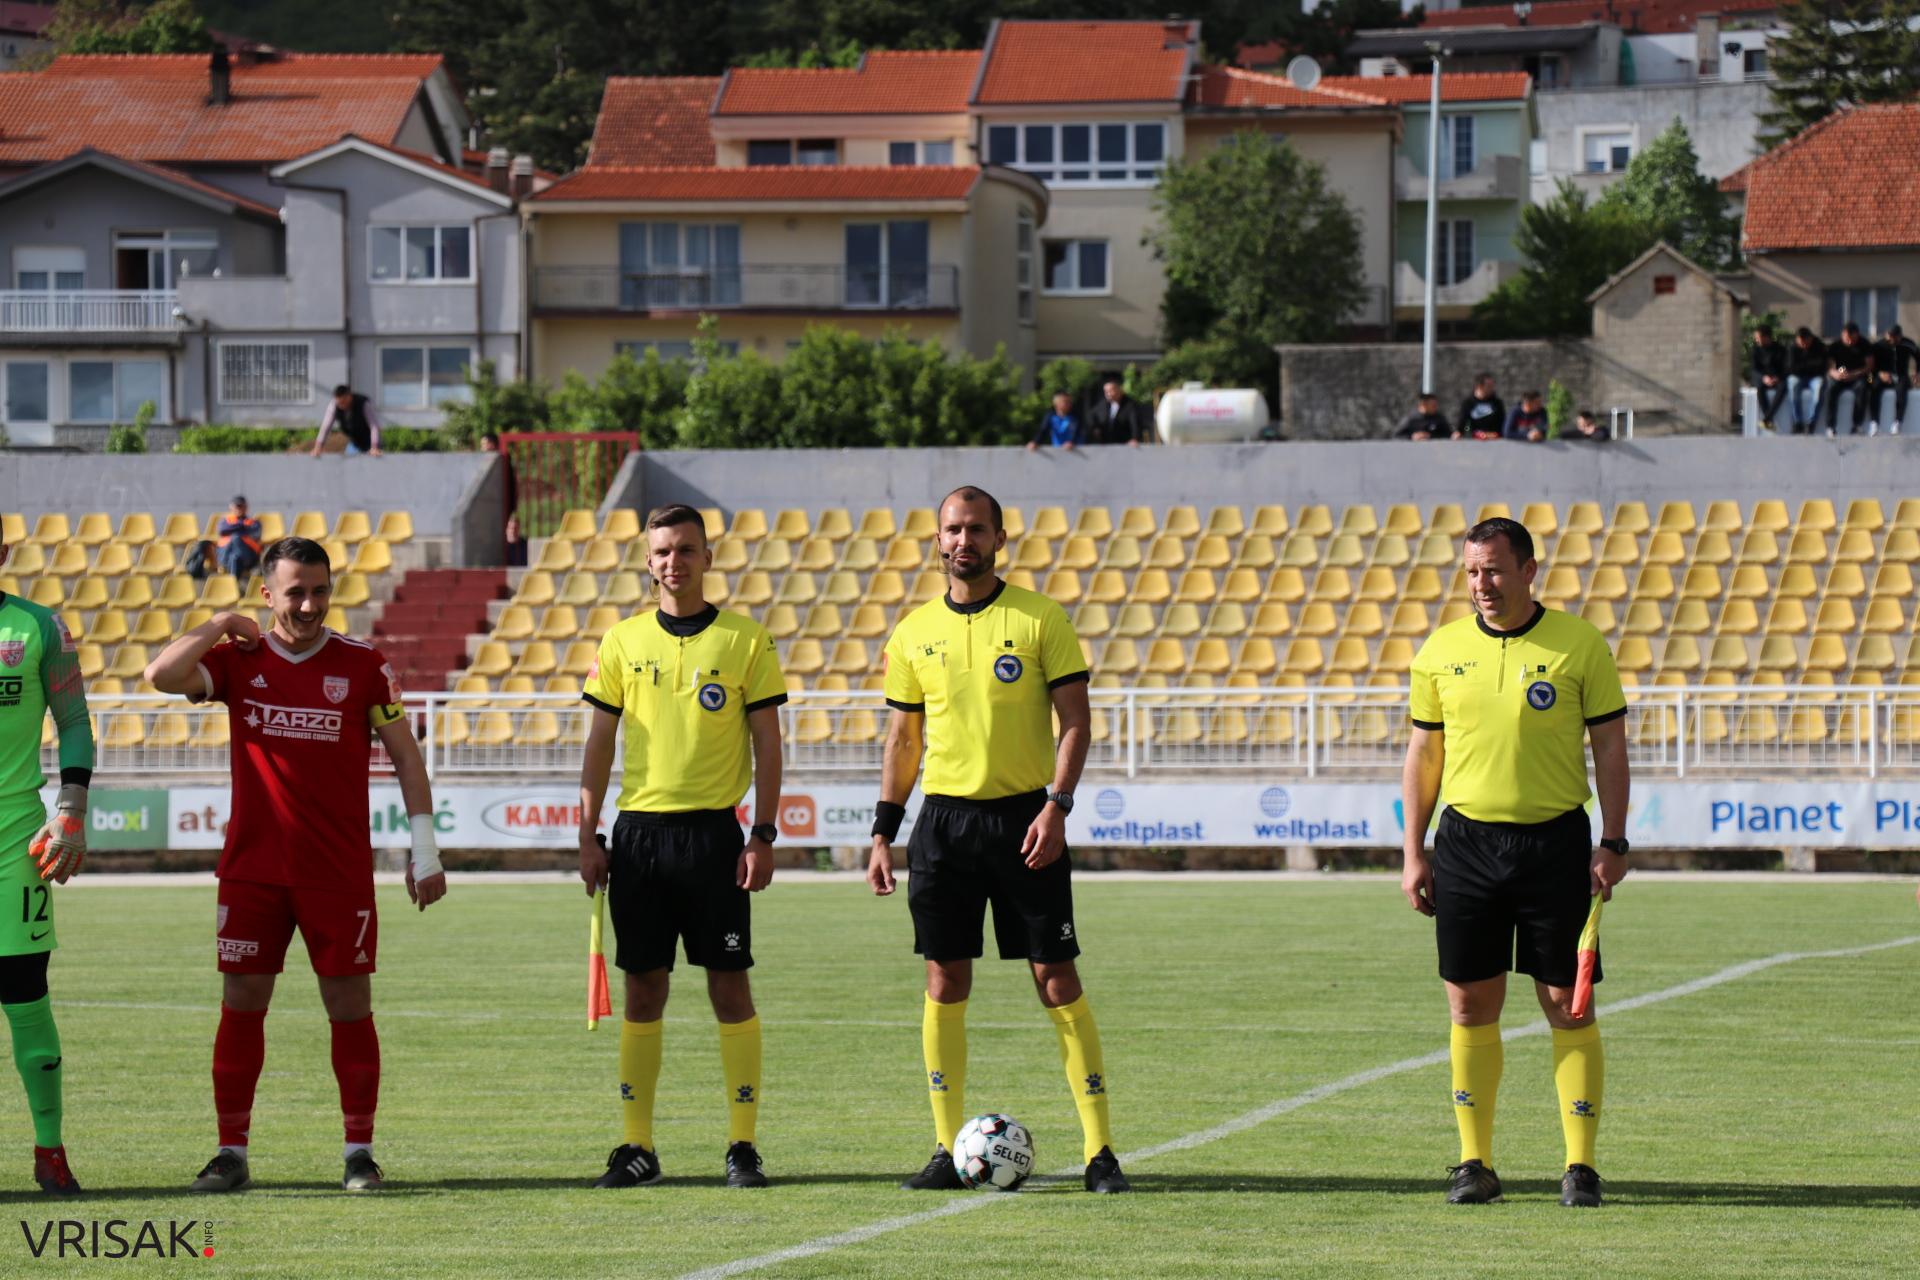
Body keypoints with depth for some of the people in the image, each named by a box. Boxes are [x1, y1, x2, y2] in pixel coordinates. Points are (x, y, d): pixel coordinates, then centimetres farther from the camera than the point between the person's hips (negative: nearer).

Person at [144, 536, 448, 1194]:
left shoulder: (363, 665, 0)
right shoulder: (237, 659, 3)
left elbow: (405, 755, 4)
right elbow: (163, 675, -13)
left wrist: (424, 849, -1)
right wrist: (220, 625, -7)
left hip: (340, 870, -1)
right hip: (252, 865, 1)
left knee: (350, 1005, 0)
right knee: (241, 1003, 1)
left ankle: (360, 1152, 9)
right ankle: (231, 1152, 7)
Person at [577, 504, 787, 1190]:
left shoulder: (745, 641, 2)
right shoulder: (623, 641, 8)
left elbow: (766, 743, 2)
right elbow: (599, 742, 10)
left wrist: (763, 836, -5)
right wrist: (588, 836, 3)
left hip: (713, 832, -2)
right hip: (639, 830, 2)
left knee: (729, 984, -3)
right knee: (643, 988, 4)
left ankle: (742, 1145, 2)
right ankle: (636, 1146, 8)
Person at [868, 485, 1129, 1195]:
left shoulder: (1040, 618, -1)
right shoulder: (914, 632, 8)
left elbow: (1075, 718, -3)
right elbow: (902, 739, 14)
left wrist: (1056, 805, -15)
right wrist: (884, 832, 7)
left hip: (1023, 814, -3)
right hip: (944, 817, 3)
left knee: (1057, 978, -4)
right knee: (945, 981, 2)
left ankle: (1099, 1149, -1)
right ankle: (948, 1148, 8)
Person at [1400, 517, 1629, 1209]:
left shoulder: (1579, 644, -1)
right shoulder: (1441, 651, 6)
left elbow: (1609, 745, 1)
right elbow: (1423, 753, 12)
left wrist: (1614, 844, -5)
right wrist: (1414, 852, 8)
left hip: (1556, 841, -2)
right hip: (1466, 841, 2)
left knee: (1568, 1008, -2)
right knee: (1471, 1007, 3)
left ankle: (1580, 1165, 2)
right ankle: (1475, 1163, 10)